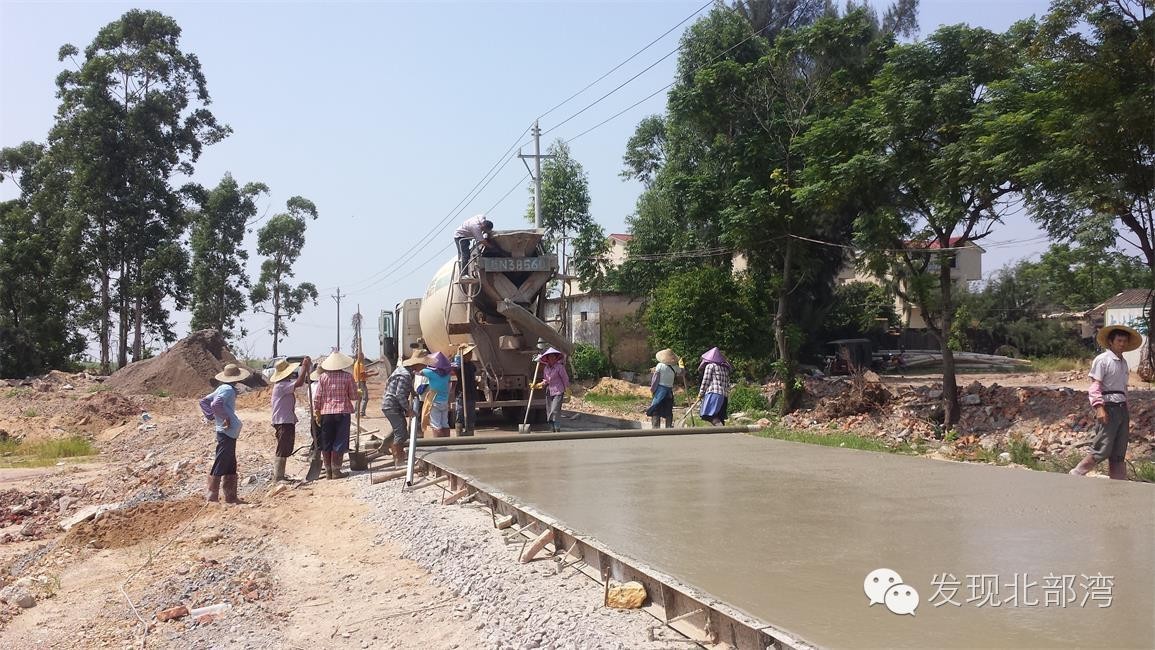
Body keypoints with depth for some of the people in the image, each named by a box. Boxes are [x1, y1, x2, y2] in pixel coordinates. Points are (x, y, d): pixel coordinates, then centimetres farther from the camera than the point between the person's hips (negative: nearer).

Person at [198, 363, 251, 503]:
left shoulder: (222, 388, 14)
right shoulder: (228, 390, -13)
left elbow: (203, 401, 19)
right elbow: (216, 404, -28)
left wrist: (211, 418, 14)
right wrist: (225, 418, -18)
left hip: (229, 434, 10)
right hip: (227, 433, -10)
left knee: (231, 467, 14)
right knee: (219, 466, -4)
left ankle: (231, 497, 20)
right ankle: (212, 497, 0)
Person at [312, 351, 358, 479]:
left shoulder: (323, 377, 0)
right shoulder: (347, 376, -4)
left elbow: (317, 397, 0)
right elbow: (354, 396, 0)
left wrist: (316, 412, 9)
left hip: (326, 413, 2)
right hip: (343, 412, -2)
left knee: (326, 443, 10)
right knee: (339, 443, 3)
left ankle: (328, 471, 15)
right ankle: (336, 470, 3)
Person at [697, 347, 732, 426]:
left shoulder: (710, 365, 3)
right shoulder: (725, 368, 23)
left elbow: (705, 381, 0)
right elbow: (728, 385, 21)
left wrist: (700, 393, 9)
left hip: (713, 393, -8)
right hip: (724, 395, 8)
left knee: (711, 415, -19)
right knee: (719, 418, 7)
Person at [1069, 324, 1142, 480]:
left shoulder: (1123, 362, 17)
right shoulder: (1102, 360, -6)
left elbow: (1123, 388, 21)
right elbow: (1095, 385, -11)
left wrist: (1128, 416, 20)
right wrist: (1099, 407, -21)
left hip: (1122, 408, 8)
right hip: (1108, 408, -7)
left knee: (1119, 454, 8)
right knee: (1102, 450, -10)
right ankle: (1075, 475, 1)